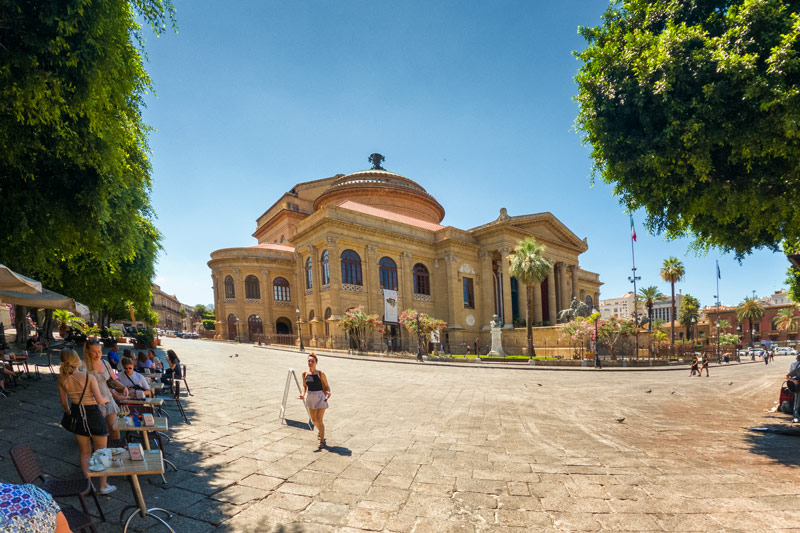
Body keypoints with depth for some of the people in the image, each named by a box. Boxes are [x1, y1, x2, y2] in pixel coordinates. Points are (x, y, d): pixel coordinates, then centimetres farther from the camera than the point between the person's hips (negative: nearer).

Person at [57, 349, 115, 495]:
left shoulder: (61, 380, -7)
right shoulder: (89, 377, -22)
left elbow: (64, 402, 6)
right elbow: (100, 400, -20)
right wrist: (106, 399, 2)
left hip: (77, 414, 4)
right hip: (94, 415, -4)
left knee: (84, 453, 20)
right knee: (101, 452, 12)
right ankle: (103, 486, 21)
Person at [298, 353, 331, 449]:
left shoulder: (320, 374, -13)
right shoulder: (305, 374, -2)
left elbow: (326, 386, -5)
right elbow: (304, 386, 11)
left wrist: (328, 392, -24)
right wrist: (303, 394, -6)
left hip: (320, 397, -5)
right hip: (310, 397, 5)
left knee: (319, 420, -7)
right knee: (314, 420, 18)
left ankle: (322, 441, 9)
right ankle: (320, 432, 49)